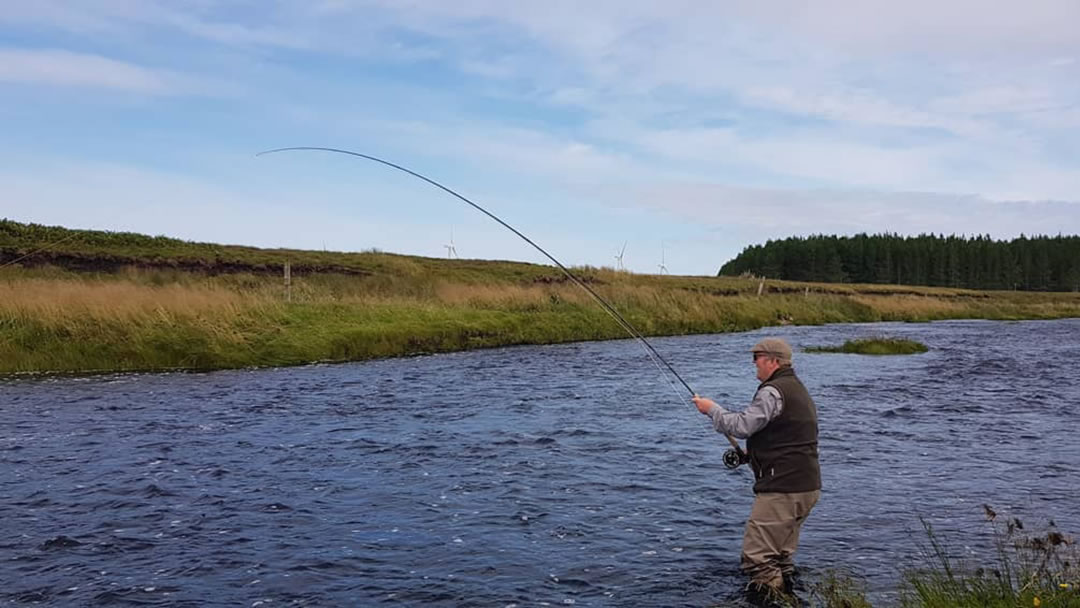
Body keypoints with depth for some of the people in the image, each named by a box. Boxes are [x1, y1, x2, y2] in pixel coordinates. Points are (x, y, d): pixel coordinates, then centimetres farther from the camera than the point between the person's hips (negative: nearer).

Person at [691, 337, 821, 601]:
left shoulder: (773, 391, -14)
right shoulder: (798, 389, 20)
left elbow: (742, 426, -19)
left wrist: (712, 409, -5)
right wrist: (752, 452, 19)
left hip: (782, 488, -11)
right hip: (807, 486, 11)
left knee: (757, 556, -8)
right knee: (781, 558, 19)